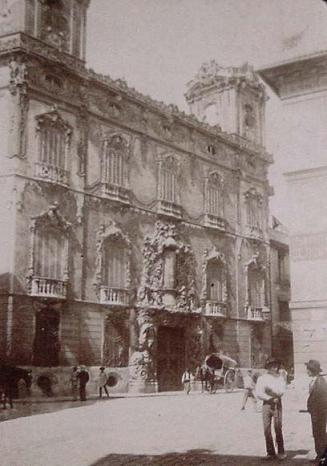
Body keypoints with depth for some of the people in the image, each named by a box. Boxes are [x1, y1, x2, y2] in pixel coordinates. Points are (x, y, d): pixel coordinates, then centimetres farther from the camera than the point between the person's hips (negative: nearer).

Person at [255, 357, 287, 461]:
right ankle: (270, 452, 6)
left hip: (278, 404, 0)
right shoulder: (262, 378, 3)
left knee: (278, 428, -6)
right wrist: (272, 398, -8)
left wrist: (271, 390, -14)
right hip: (267, 404, 0)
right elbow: (258, 393, -3)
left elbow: (282, 391, -3)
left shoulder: (280, 377, 6)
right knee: (267, 429, -1)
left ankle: (281, 452, 3)